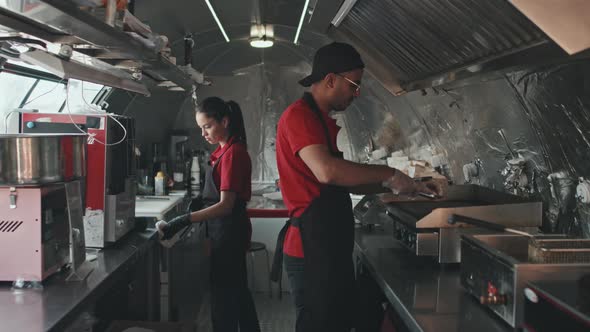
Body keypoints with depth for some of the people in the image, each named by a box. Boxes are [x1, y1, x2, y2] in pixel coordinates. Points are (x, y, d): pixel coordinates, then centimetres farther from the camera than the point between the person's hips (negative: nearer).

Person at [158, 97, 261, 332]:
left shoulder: (233, 153, -19)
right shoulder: (225, 149, 9)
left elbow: (226, 205, -25)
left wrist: (184, 221, -31)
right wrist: (201, 201, 3)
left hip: (229, 232, -10)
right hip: (226, 230, 10)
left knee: (223, 296, 0)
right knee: (237, 291, 20)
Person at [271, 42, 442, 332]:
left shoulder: (324, 122, 16)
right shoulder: (298, 115, -14)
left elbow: (346, 183, 21)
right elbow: (326, 171, -30)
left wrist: (405, 186, 13)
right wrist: (389, 175, -19)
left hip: (332, 247, 10)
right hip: (311, 247, -10)